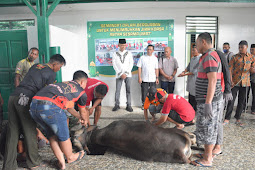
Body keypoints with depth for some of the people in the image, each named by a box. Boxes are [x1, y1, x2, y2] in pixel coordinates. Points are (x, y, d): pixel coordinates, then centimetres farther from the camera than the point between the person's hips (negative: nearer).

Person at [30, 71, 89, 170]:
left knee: (51, 134, 24)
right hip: (50, 107, -7)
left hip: (34, 105, 7)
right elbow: (83, 112, 31)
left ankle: (61, 161, 33)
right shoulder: (81, 92, 15)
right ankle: (70, 157, 40)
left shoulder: (63, 84, 33)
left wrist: (79, 117, 63)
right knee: (63, 135, 17)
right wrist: (86, 121, 53)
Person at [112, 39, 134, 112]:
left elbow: (131, 64, 4)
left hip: (128, 75, 0)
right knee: (117, 90, -2)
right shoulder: (115, 54, 5)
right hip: (119, 75, 0)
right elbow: (114, 65, 1)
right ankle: (117, 105, 8)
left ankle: (128, 105, 5)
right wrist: (120, 74, -7)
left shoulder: (129, 53, 7)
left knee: (128, 90, -1)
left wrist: (126, 73, -6)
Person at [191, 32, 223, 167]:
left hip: (210, 100, -10)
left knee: (207, 127, -2)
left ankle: (207, 159, 8)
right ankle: (216, 148, 37)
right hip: (212, 99, 10)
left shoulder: (209, 57, -18)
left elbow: (212, 81, -25)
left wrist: (207, 103, -27)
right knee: (213, 126, 21)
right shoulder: (209, 56, 16)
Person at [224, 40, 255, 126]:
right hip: (235, 82, -2)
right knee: (231, 101, -5)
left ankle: (238, 119, 21)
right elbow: (230, 69, -6)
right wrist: (230, 81, -16)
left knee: (241, 102, 10)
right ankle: (227, 119, 2)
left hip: (245, 83, 3)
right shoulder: (235, 57, -2)